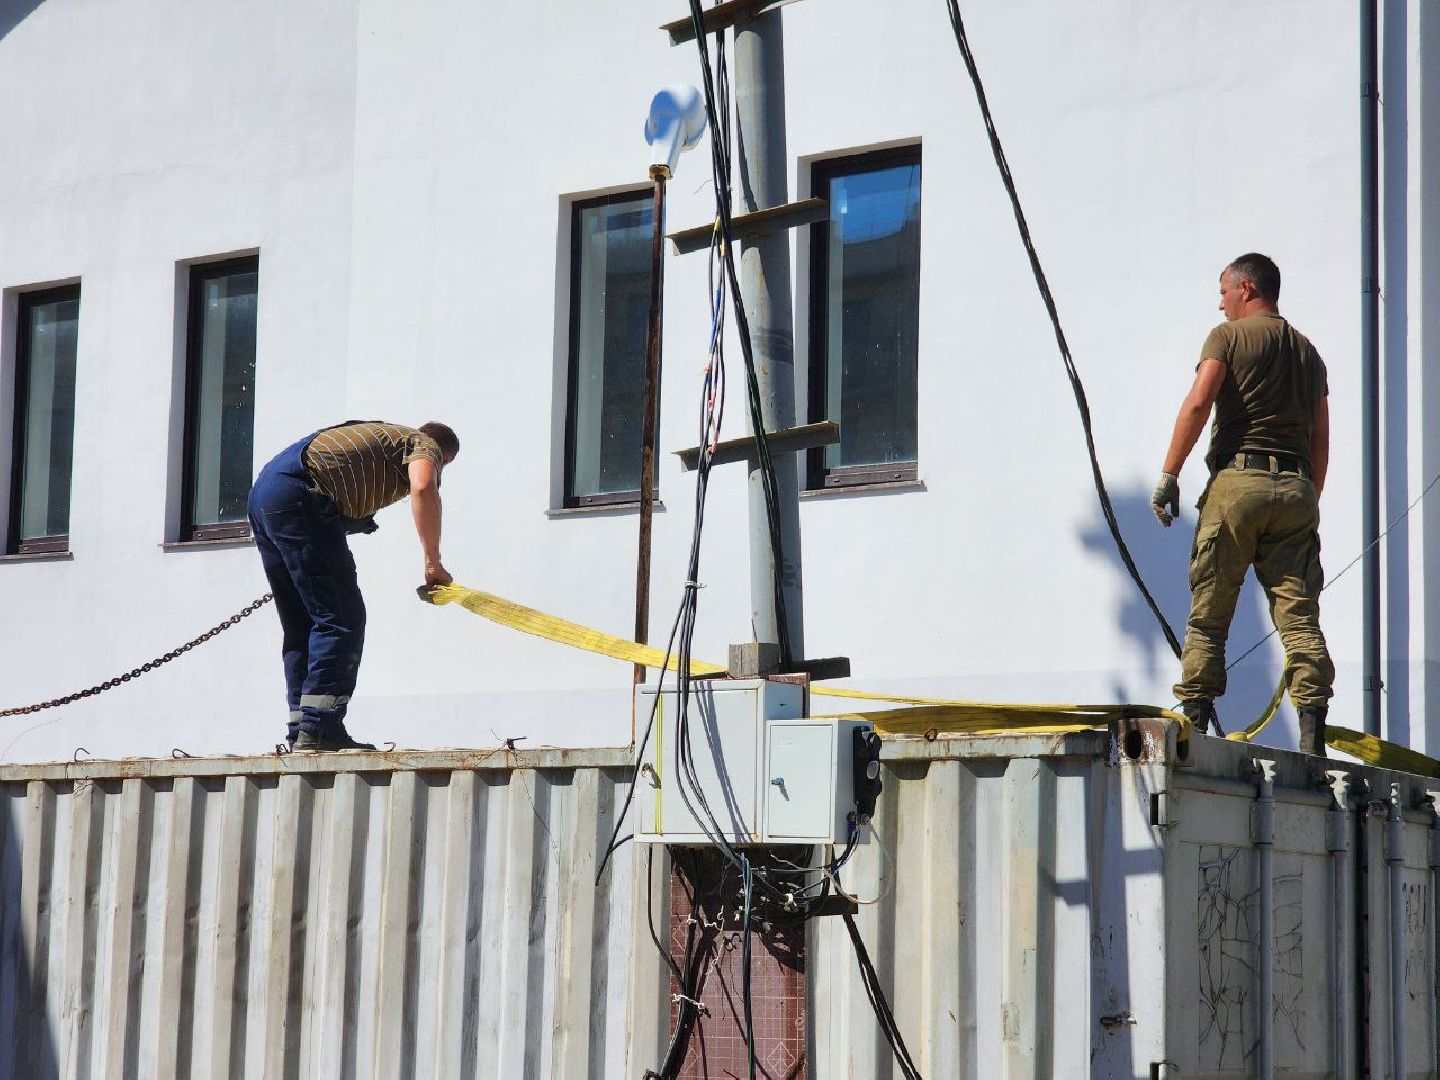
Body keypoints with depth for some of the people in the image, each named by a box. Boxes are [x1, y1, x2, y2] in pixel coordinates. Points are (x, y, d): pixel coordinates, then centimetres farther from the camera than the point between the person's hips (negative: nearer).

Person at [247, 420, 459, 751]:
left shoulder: (386, 436, 35)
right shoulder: (425, 444, 9)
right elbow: (423, 488, -15)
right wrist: (433, 563, -10)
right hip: (297, 495, -9)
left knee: (300, 626, 12)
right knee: (341, 619, -8)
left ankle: (301, 732, 10)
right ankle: (318, 729, -15)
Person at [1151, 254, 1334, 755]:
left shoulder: (1228, 336, 4)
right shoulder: (1308, 351, 20)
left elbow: (1197, 404, -9)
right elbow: (1321, 441, 18)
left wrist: (1168, 475, -7)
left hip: (1237, 479, -4)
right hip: (1296, 488, 4)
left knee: (1208, 613, 1)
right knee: (1299, 614, -1)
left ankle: (1193, 722, -2)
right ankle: (1312, 728, -11)